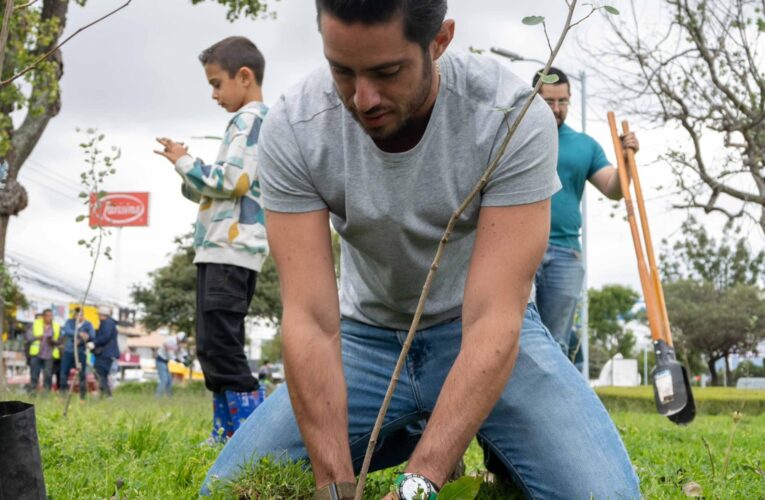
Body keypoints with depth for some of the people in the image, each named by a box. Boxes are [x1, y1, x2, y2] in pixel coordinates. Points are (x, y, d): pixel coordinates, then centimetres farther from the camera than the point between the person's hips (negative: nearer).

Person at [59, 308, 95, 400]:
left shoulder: (88, 324, 4)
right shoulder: (69, 322, 5)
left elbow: (92, 336, -10)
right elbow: (67, 331, -16)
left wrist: (81, 340, -22)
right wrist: (80, 334, -30)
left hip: (81, 352, -1)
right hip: (68, 351, 1)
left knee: (82, 374, -3)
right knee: (64, 374, 3)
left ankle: (82, 396, 5)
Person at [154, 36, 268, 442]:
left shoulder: (249, 119, -7)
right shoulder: (267, 122, 24)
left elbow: (234, 180, -19)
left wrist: (185, 161, -7)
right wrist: (187, 167, 12)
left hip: (230, 249, -11)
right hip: (224, 250, 11)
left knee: (218, 345, -14)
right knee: (217, 347, 11)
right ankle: (226, 435, 14)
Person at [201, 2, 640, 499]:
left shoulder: (514, 117, -27)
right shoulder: (292, 129, -21)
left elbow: (492, 321, -31)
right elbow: (310, 321, -24)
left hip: (485, 334, -2)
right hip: (367, 336, 3)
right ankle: (412, 439, 11)